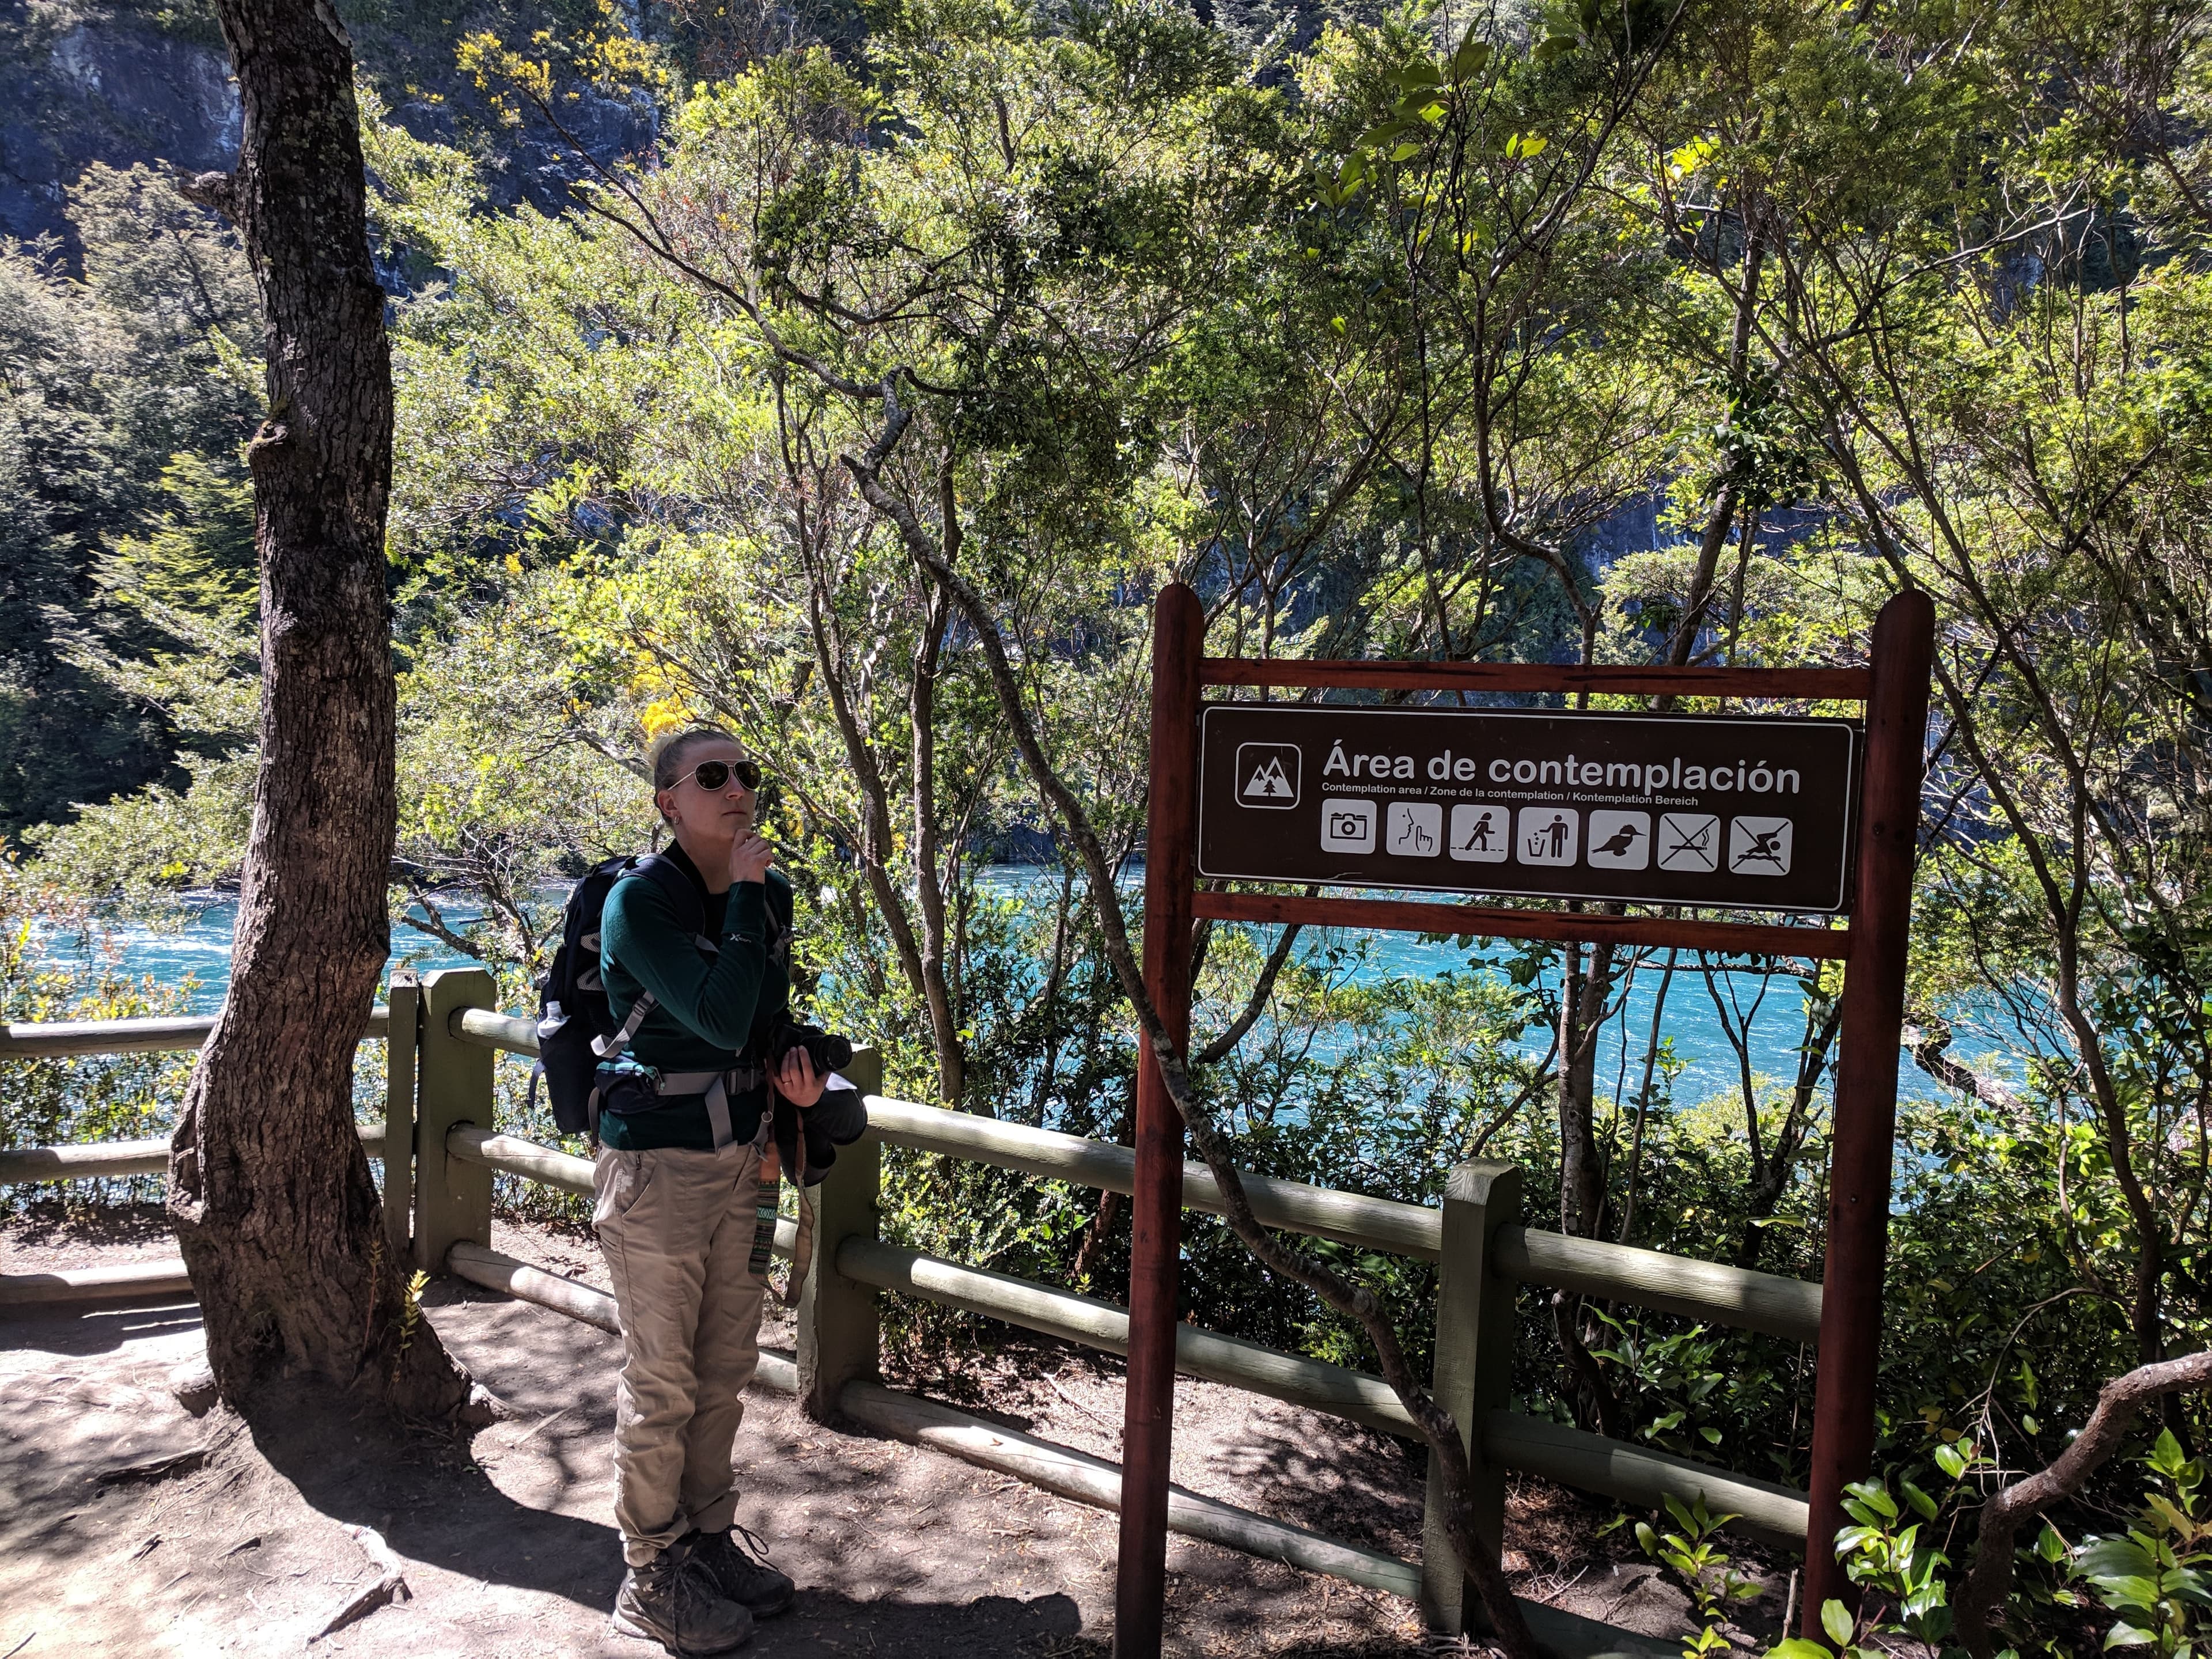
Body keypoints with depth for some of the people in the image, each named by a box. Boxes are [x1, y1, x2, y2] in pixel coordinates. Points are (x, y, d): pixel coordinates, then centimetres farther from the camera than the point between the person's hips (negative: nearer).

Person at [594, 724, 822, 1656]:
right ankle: (652, 1577, 25)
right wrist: (745, 893, -23)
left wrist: (793, 1076, -1)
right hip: (656, 1168, -6)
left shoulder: (771, 897, 3)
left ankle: (708, 1537, 36)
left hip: (741, 1161, 6)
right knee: (661, 1385, 7)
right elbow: (722, 1019, -28)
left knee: (725, 1370, 17)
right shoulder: (636, 903, -17)